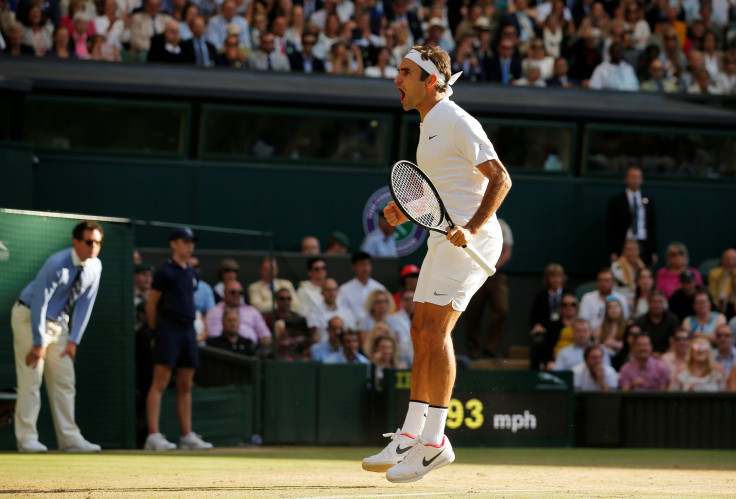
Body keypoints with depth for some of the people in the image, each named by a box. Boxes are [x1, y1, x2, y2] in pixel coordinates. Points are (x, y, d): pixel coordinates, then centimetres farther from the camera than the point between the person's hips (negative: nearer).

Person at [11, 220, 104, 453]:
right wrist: (39, 343, -23)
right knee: (30, 380, -10)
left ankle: (69, 438, 4)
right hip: (30, 318, -7)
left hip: (59, 322, 7)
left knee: (65, 382, 3)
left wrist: (73, 340, -2)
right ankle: (26, 439, -8)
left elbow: (85, 304, 1)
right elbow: (39, 303, -24)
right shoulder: (57, 264, -26)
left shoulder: (94, 267, -6)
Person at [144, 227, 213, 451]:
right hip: (169, 329, -8)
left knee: (185, 386, 10)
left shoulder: (192, 274, 17)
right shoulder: (165, 272, -5)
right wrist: (155, 332, -4)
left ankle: (187, 436, 14)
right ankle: (153, 436, -16)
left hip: (188, 330, 8)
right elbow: (151, 305, -5)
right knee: (160, 382, -11)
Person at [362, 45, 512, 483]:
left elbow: (500, 179, -17)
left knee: (434, 330, -16)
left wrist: (471, 229, -27)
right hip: (447, 239, 10)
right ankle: (410, 437, 13)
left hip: (471, 241, -10)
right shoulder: (429, 126, 18)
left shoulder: (457, 123, -12)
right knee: (422, 333, 9)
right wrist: (406, 212, 11)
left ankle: (434, 441, -14)